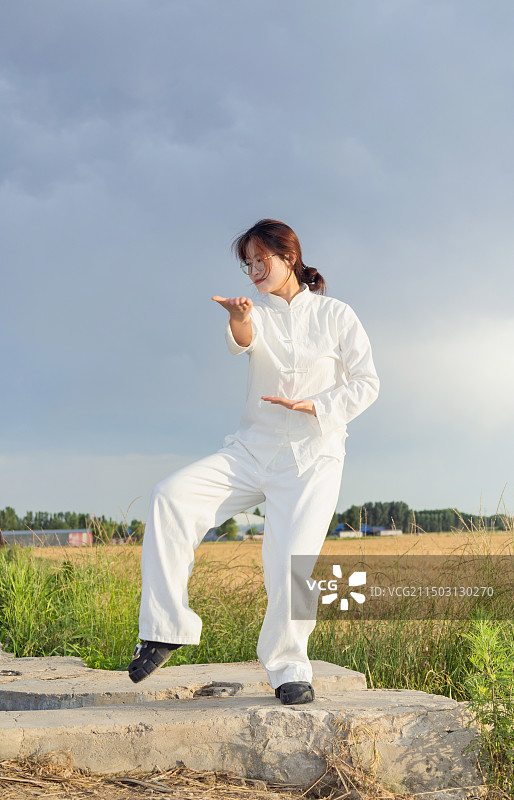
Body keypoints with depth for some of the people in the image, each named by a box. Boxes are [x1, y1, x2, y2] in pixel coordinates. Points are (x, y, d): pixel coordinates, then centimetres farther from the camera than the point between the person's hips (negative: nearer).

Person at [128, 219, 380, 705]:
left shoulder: (335, 314, 4)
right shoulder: (257, 312, 9)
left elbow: (365, 383, 3)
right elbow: (243, 339, -16)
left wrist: (314, 406, -13)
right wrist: (239, 318, -41)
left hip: (312, 457, -3)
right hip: (253, 449, 3)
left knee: (290, 565, -17)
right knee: (173, 494, -19)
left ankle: (289, 669, 6)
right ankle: (167, 627, -13)